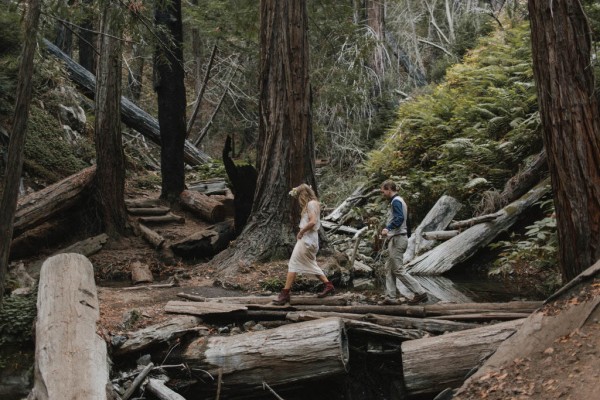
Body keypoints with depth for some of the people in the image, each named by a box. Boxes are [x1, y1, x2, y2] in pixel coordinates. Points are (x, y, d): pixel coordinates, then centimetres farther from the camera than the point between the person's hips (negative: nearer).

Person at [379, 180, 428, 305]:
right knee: (389, 269, 11)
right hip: (397, 238, 11)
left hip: (397, 239, -11)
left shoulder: (396, 201, -13)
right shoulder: (399, 201, 19)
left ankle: (420, 293, -7)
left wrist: (388, 228, -38)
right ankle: (390, 297, 12)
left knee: (398, 270, -8)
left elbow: (400, 218, -27)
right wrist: (388, 229, 23)